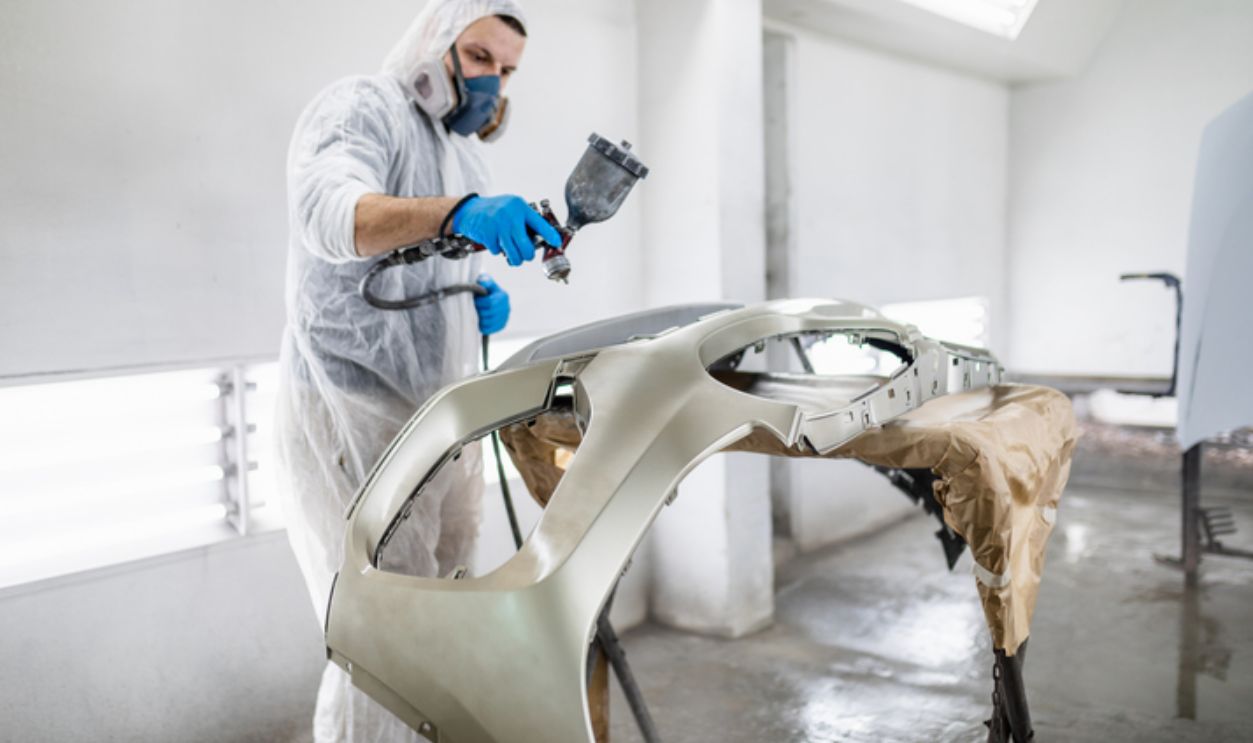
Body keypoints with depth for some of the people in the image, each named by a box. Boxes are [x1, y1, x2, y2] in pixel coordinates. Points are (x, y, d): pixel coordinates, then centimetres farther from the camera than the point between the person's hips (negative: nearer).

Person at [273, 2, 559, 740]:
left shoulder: (467, 155, 19)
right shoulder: (359, 109, -7)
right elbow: (330, 210, -30)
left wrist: (482, 305, 5)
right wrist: (457, 211, -47)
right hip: (353, 412, -8)